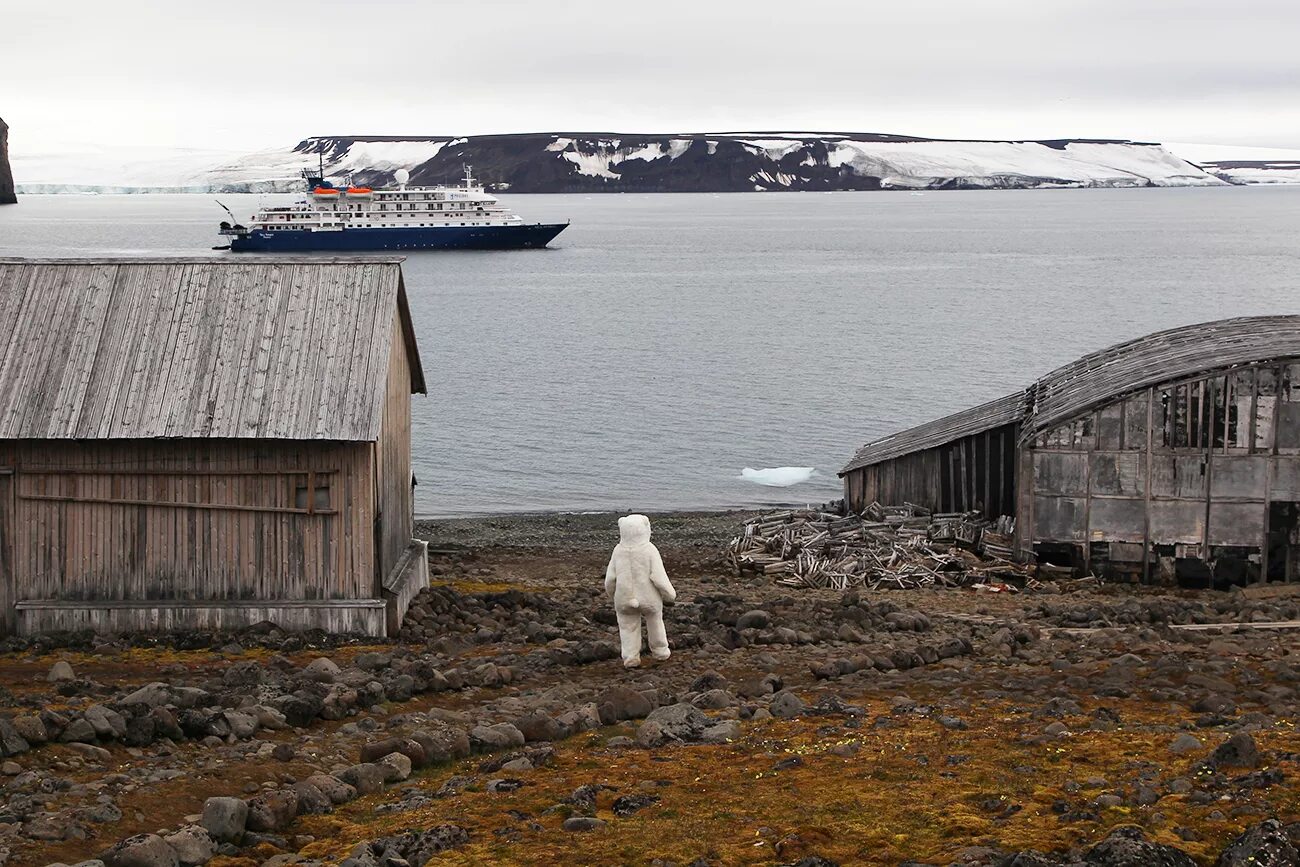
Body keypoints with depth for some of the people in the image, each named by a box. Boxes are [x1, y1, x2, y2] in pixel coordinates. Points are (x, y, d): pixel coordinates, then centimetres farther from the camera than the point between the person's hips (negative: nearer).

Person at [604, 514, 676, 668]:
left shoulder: (619, 551, -10)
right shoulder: (650, 551, -18)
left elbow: (610, 578, -4)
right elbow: (659, 577, -17)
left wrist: (611, 591, 17)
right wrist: (670, 594, -2)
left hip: (625, 599, 1)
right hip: (649, 598, -1)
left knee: (628, 627, 13)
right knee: (655, 622, 21)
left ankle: (631, 657, 8)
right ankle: (660, 650, 34)